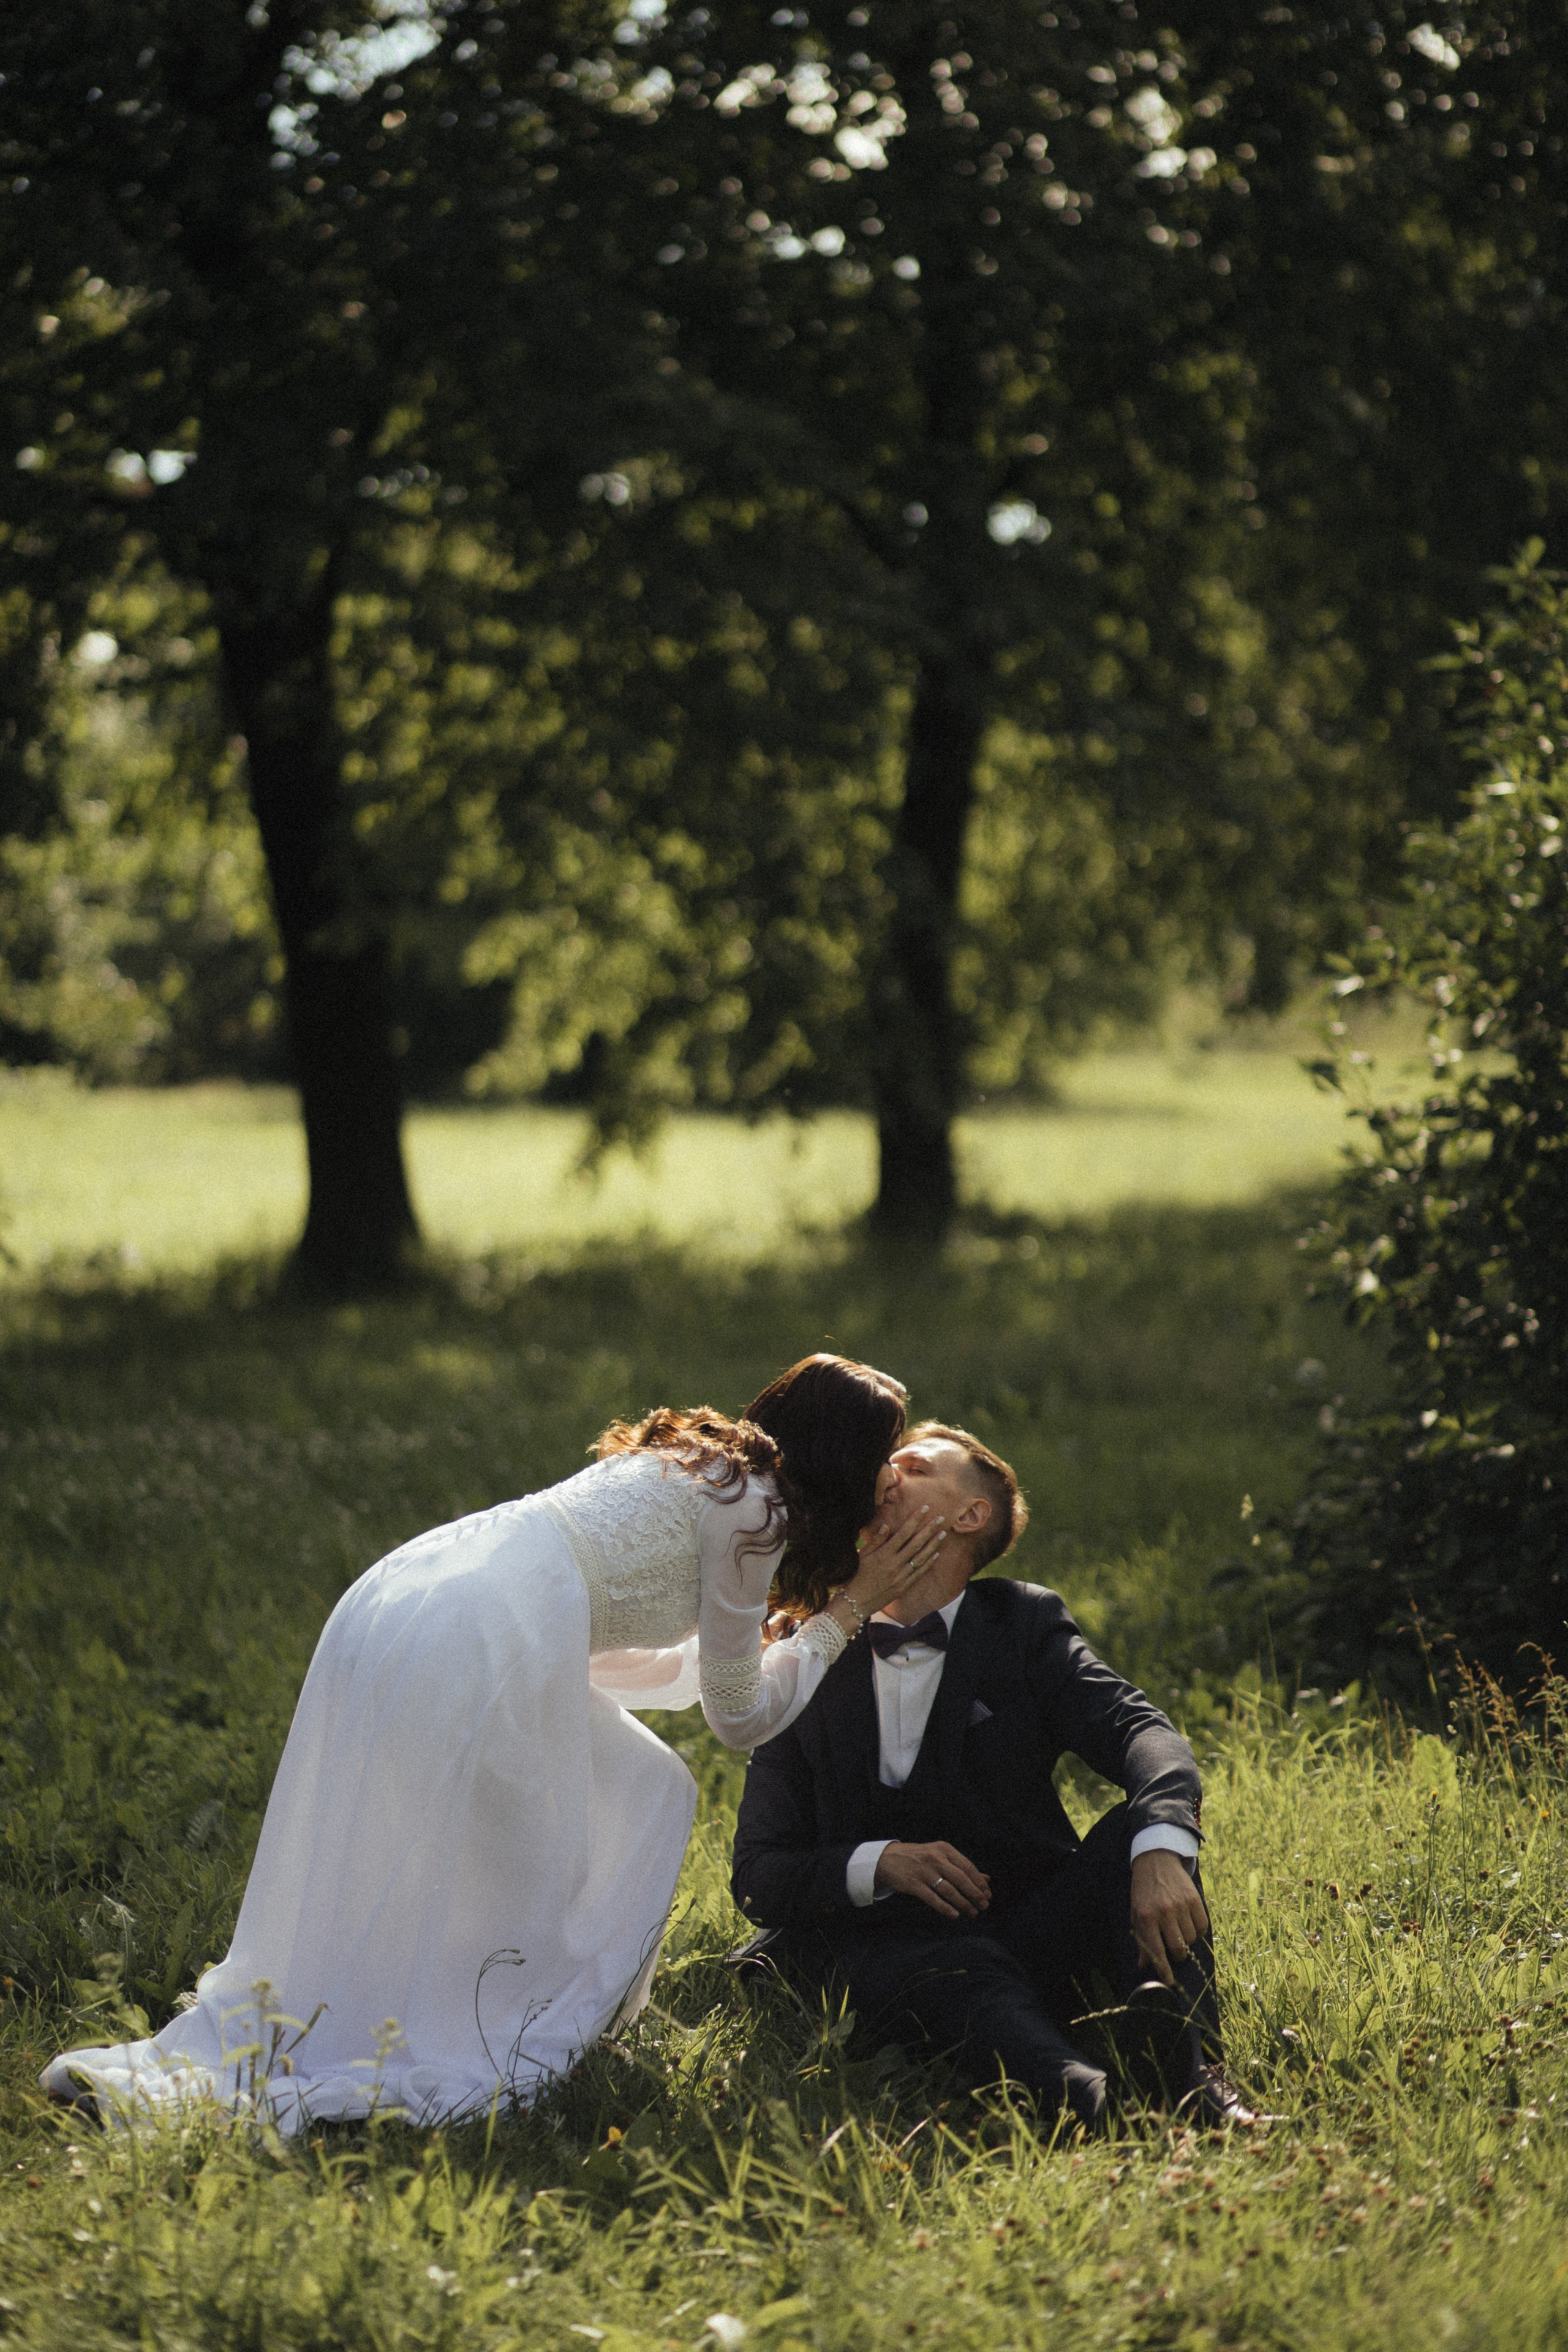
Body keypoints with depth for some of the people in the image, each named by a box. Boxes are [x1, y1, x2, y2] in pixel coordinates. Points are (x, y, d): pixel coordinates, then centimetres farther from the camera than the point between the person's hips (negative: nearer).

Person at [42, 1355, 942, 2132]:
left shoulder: (692, 1461, 27)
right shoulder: (754, 1510, 1)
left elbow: (612, 1663, 35)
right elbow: (740, 1717, 9)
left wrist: (754, 1641, 41)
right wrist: (848, 1609, 18)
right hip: (480, 1650, -9)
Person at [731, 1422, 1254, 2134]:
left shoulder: (1024, 1624, 8)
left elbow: (1141, 1732, -12)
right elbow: (758, 1878, 3)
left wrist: (1162, 1853, -35)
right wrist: (879, 1862, -19)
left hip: (1039, 1935, 2)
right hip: (889, 1956, -1)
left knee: (1136, 1832, -26)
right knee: (964, 1970, -37)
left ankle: (1185, 2070, -48)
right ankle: (1090, 2110, -65)